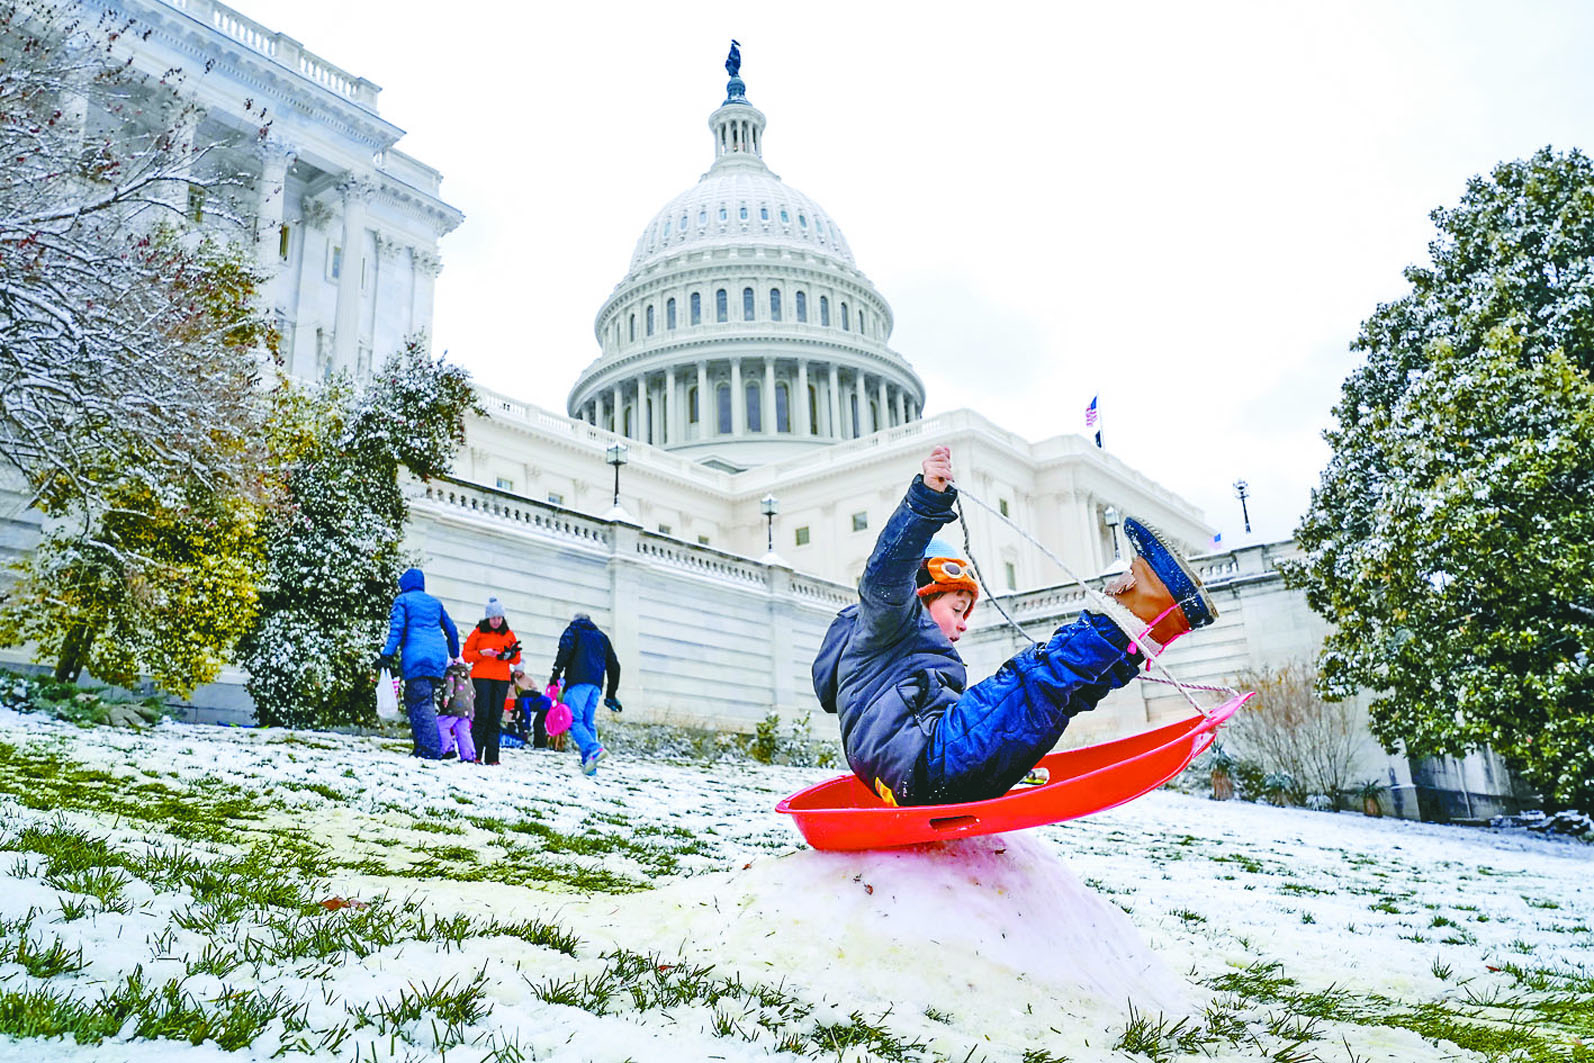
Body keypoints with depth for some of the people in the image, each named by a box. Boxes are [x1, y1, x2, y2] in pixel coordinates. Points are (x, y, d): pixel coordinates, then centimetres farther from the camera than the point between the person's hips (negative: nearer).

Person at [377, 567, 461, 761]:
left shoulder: (402, 600, 8)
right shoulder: (435, 602, 24)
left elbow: (397, 628, -6)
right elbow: (451, 630, 27)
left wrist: (387, 655, -11)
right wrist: (454, 656, 37)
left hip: (416, 658, -6)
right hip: (438, 657, 6)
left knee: (420, 703, -10)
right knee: (421, 700, 13)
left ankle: (431, 749, -19)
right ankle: (421, 746, 8)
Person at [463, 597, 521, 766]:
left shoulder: (509, 634, 14)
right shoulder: (479, 632, 7)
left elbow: (516, 660, 16)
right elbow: (466, 655, 5)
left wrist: (511, 654, -6)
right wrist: (482, 653, -12)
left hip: (502, 679, 3)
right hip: (482, 676, -3)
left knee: (495, 717, 0)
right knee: (482, 714, -12)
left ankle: (492, 757, 1)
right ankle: (475, 754, -8)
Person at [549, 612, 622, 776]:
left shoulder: (573, 630, 14)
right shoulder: (602, 637, 29)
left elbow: (565, 651, -8)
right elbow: (614, 666, 25)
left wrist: (555, 675, -11)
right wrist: (611, 695, 28)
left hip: (578, 682, -5)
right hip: (596, 684, 5)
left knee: (574, 720, -12)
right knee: (589, 722, 7)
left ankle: (594, 749, -33)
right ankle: (589, 766, -1)